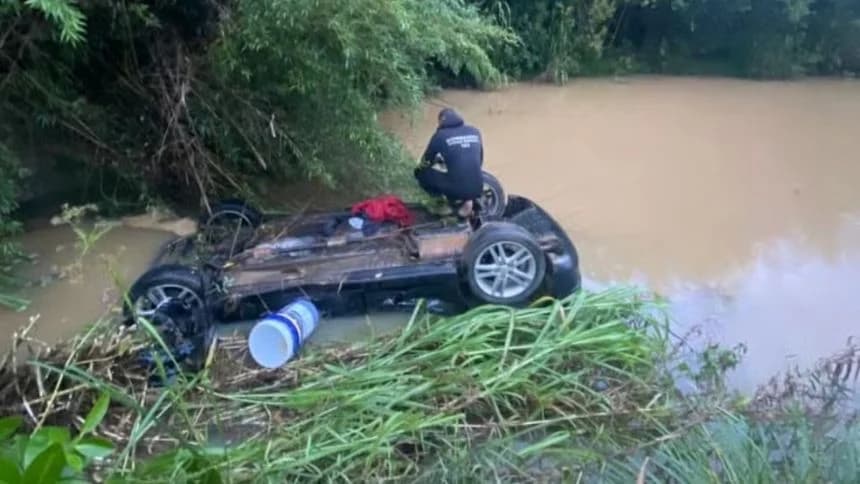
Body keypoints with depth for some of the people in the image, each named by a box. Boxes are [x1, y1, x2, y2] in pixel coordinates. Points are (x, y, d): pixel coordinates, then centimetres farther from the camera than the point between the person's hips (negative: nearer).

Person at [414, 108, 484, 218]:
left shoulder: (440, 135, 0)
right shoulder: (475, 131, 11)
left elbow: (425, 163, 13)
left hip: (456, 188, -5)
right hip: (477, 189, 5)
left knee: (420, 172, 14)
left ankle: (457, 201, 7)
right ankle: (468, 200, 11)